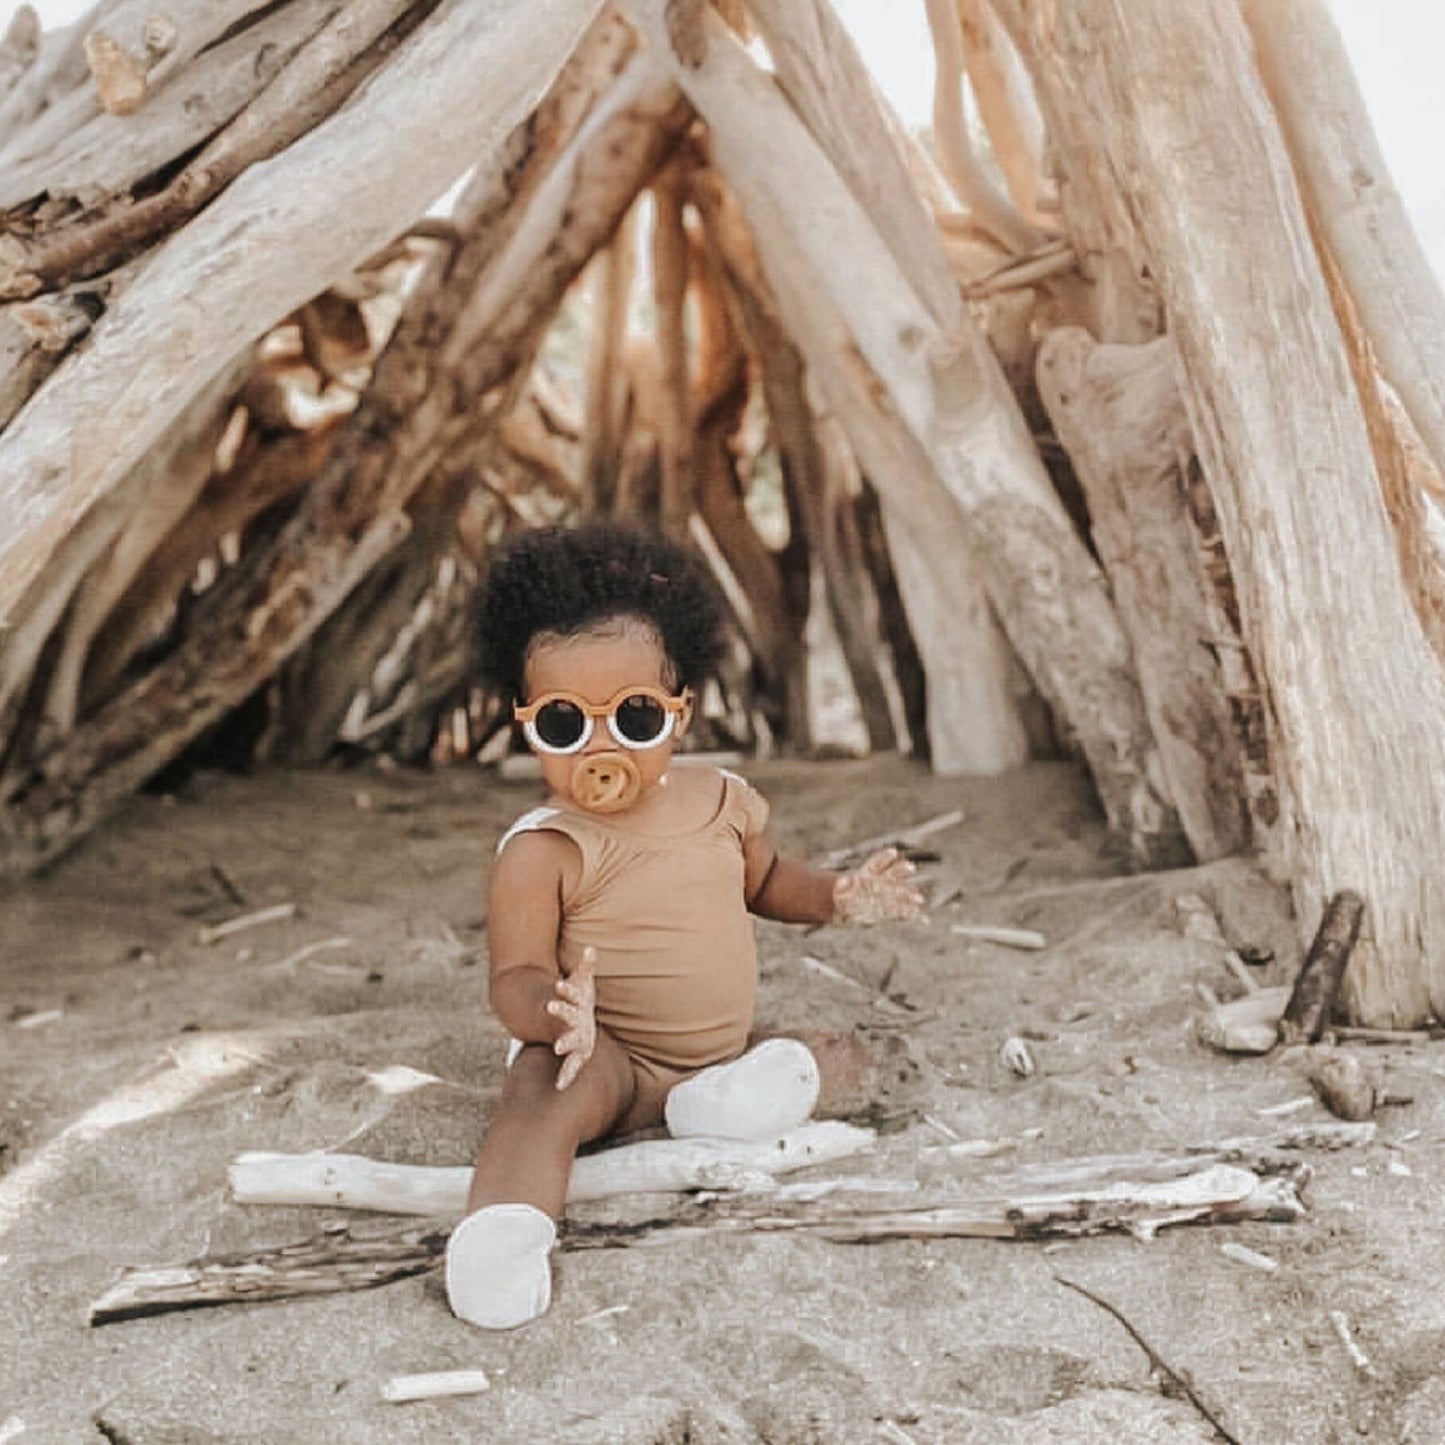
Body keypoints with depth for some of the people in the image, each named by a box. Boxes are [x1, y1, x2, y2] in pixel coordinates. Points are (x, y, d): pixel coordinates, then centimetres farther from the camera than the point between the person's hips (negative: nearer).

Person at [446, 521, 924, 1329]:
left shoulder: (722, 801, 0)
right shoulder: (542, 851, -16)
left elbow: (765, 880, 22)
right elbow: (515, 979, -19)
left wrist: (836, 898, 2)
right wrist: (557, 1010, -43)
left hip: (727, 1049, 6)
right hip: (608, 1055, -6)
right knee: (545, 1091, -36)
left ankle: (713, 1103, -21)